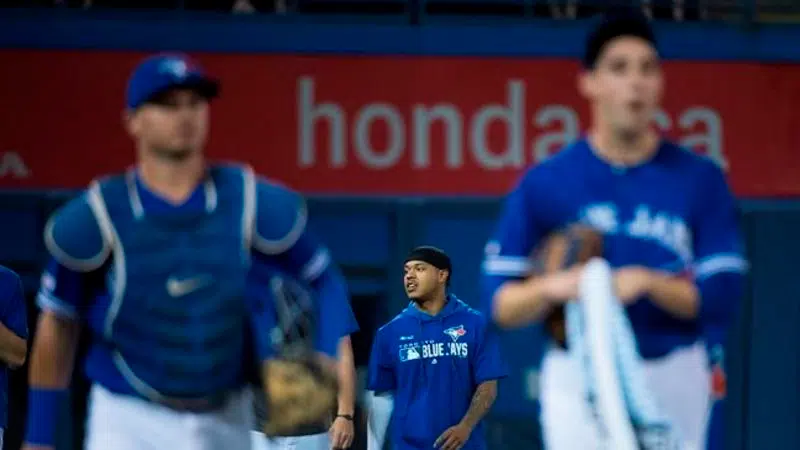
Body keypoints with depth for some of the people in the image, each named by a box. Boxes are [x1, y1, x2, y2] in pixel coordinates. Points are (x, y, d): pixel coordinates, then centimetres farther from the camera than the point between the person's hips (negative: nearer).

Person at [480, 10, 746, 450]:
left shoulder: (700, 179, 1)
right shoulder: (545, 183, -1)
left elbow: (721, 299, -5)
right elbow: (500, 305, -3)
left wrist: (647, 282, -20)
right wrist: (550, 288, -24)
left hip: (674, 383, 1)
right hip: (579, 381, -1)